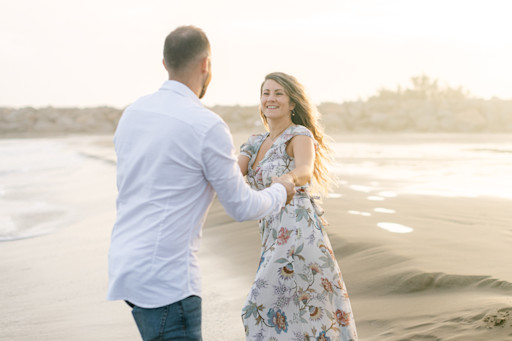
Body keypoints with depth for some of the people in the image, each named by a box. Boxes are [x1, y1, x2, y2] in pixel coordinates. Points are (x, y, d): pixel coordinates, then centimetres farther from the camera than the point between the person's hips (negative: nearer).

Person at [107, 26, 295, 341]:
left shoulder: (132, 114, 8)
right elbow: (241, 207, -8)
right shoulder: (208, 127, -15)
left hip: (127, 262, 9)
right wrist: (280, 192, 14)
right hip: (164, 278, -9)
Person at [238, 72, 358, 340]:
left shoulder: (300, 136, -8)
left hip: (298, 235, -8)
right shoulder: (254, 144, 15)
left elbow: (305, 170, -30)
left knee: (265, 310, -6)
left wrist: (288, 179, -53)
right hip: (275, 239, 8)